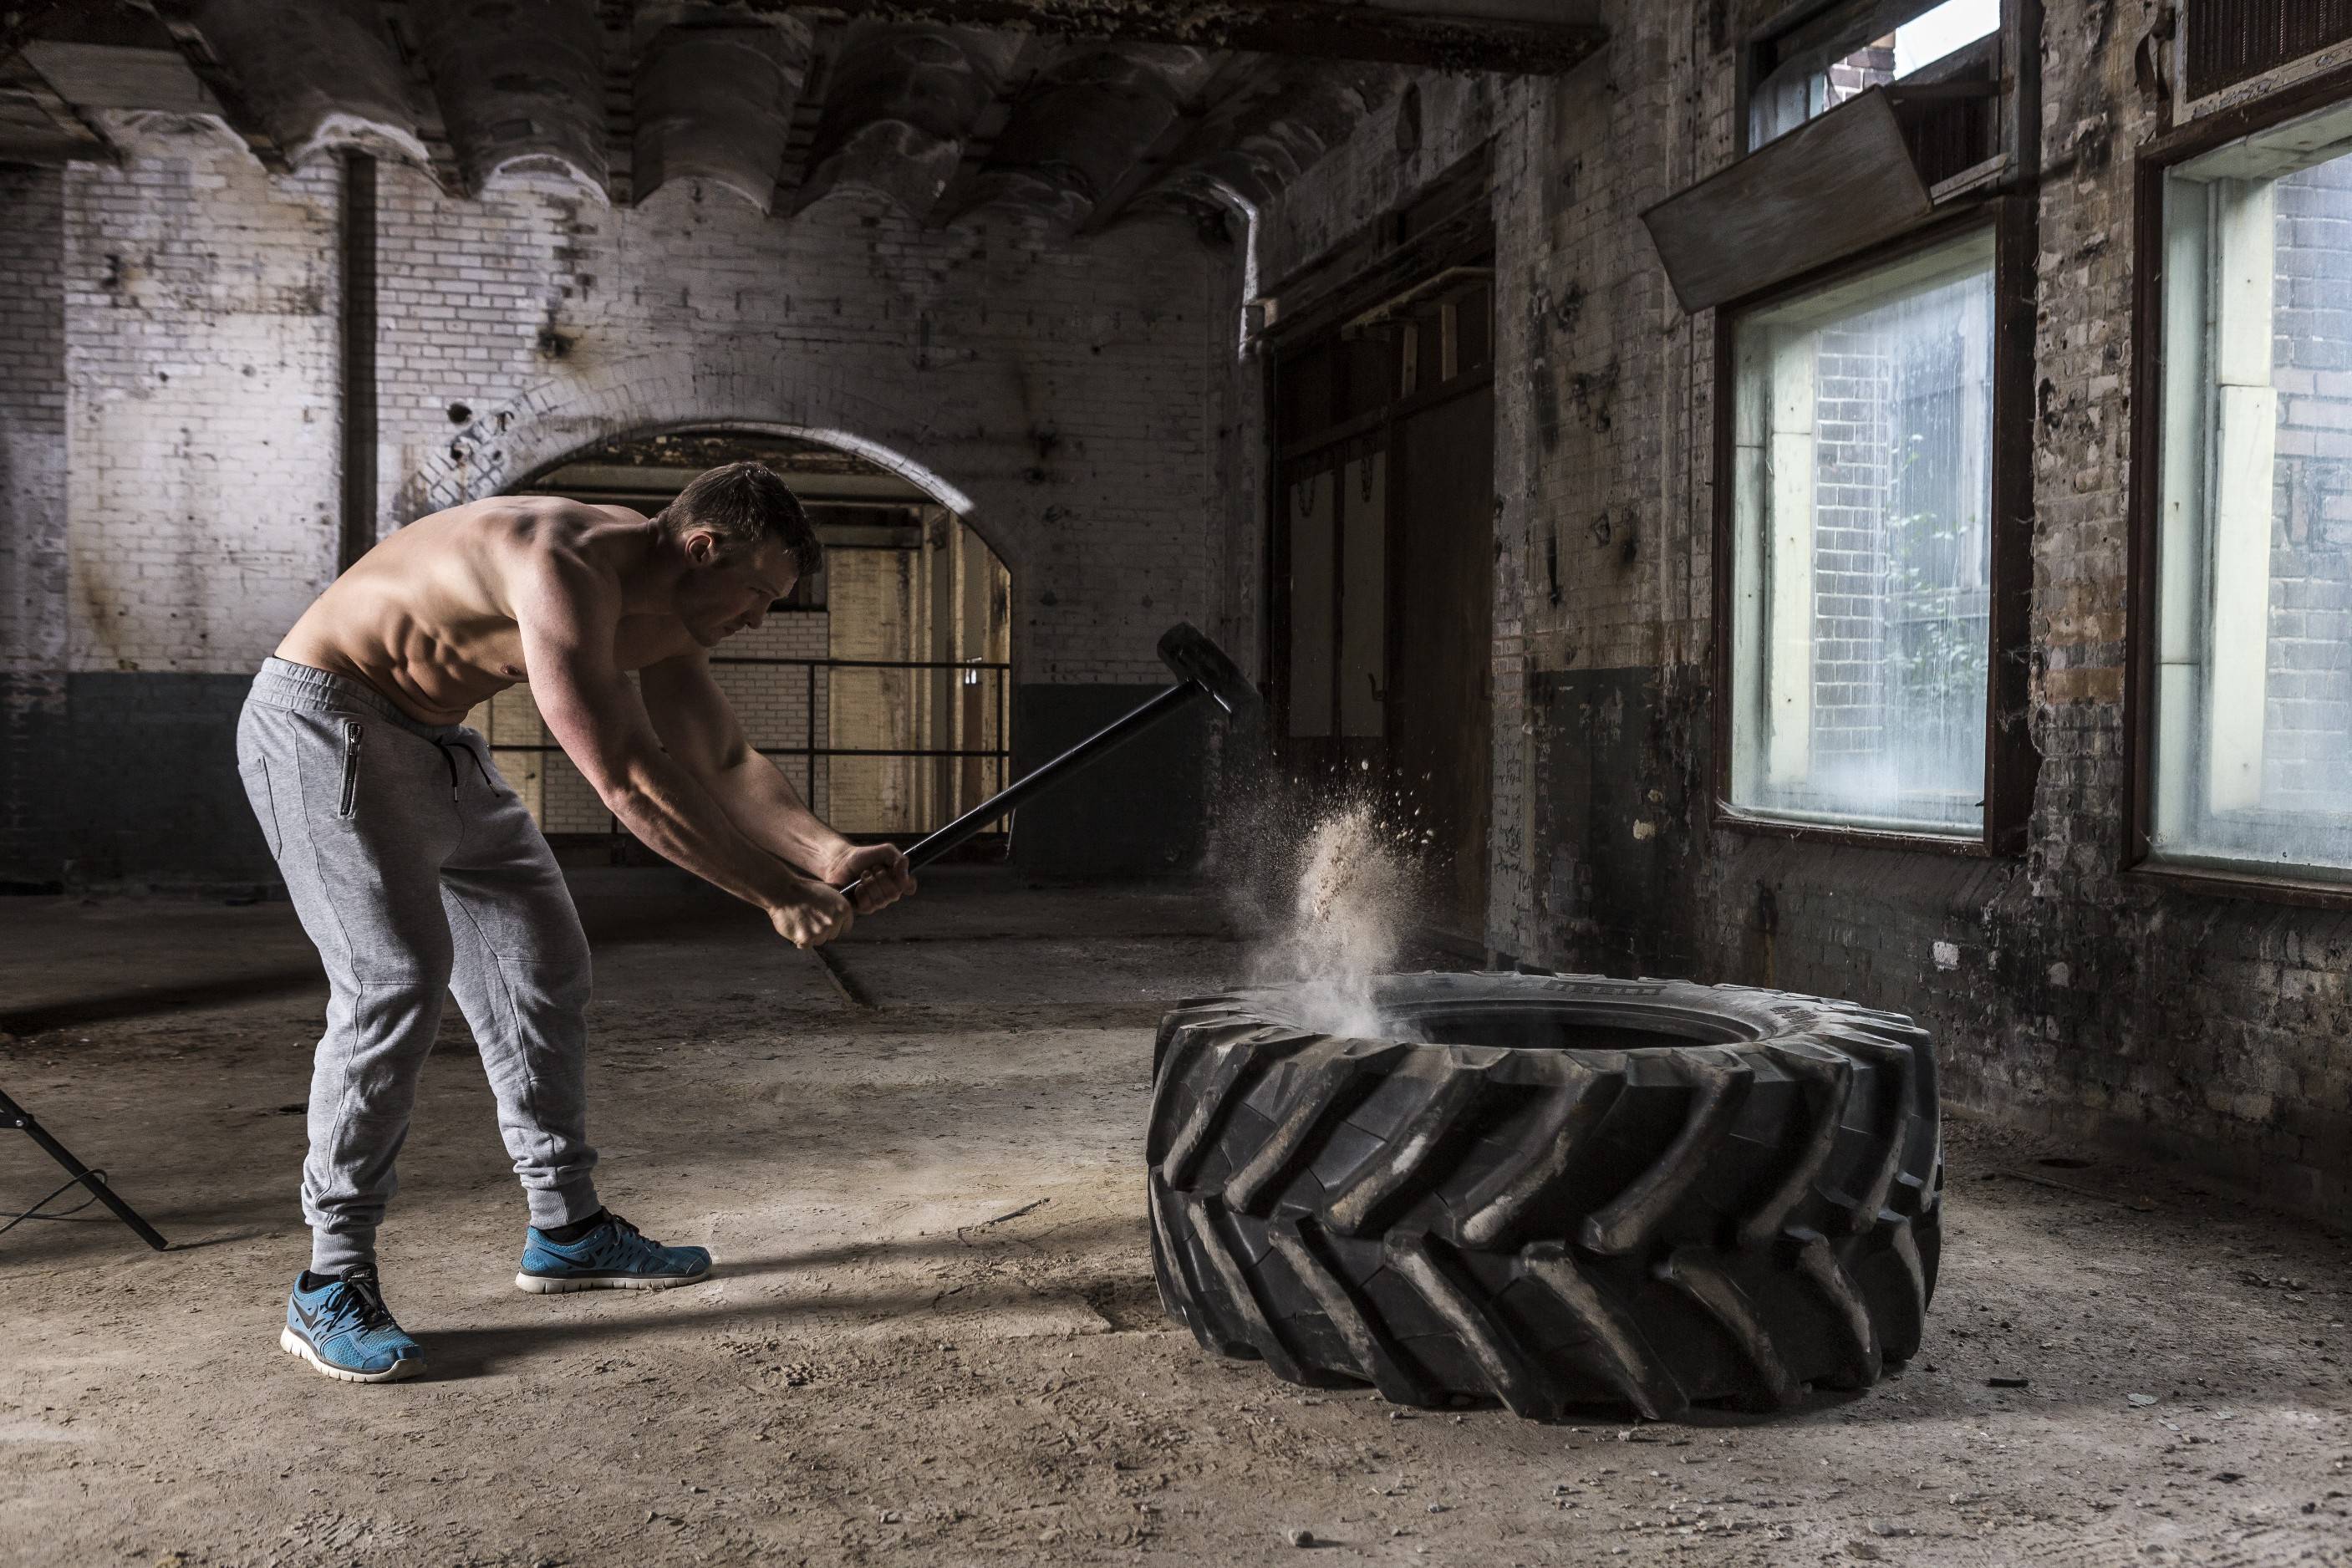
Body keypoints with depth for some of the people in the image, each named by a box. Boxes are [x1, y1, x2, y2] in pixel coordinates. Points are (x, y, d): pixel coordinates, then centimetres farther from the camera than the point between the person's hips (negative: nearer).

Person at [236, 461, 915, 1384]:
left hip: (432, 738, 10)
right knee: (398, 974, -22)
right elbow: (629, 784, -37)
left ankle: (567, 1229, 20)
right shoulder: (568, 568, -32)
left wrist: (829, 855, -12)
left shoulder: (666, 616, -1)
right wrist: (774, 895, -32)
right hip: (320, 723, -10)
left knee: (546, 962, 9)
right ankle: (330, 1286, -10)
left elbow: (725, 763, 4)